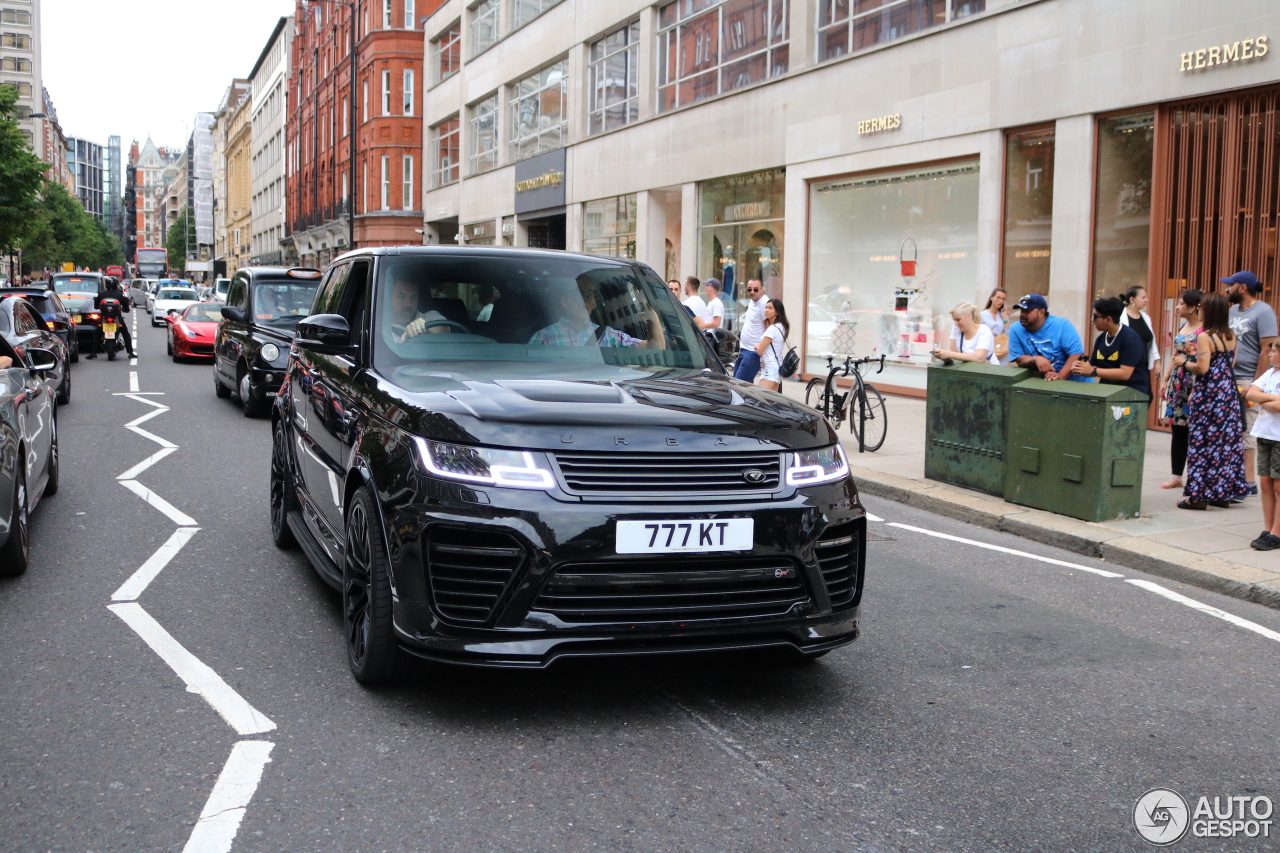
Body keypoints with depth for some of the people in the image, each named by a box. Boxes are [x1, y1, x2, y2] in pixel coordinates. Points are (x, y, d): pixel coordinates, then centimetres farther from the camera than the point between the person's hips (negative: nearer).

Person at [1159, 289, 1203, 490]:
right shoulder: (1182, 326, 12)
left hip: (1194, 384, -8)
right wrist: (1166, 379, 17)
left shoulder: (1203, 331, -14)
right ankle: (1176, 476, 17)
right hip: (1177, 383, 8)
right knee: (1177, 430, 10)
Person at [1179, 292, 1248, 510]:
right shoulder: (1231, 335, 7)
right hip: (1229, 392, 7)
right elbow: (1232, 362, 11)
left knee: (1203, 442, -2)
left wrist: (1187, 363, -2)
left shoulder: (1205, 337, -14)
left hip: (1209, 394, -7)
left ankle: (1199, 494, -1)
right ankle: (1224, 493, 17)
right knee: (1227, 441, 10)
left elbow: (1202, 368, -21)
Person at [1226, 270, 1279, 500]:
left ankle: (1248, 482, -2)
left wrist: (1255, 385, -16)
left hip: (1248, 381, -7)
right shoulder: (1232, 311, 16)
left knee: (1245, 433, -6)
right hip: (1228, 379, 7)